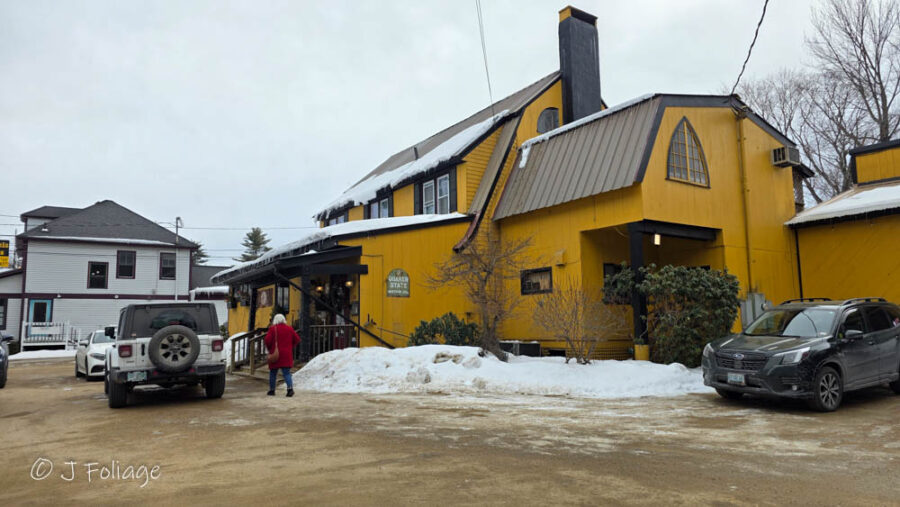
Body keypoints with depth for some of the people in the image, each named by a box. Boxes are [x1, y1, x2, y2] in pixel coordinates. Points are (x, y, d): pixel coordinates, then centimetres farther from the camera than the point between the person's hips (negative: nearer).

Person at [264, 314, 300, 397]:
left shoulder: (273, 329, -6)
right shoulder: (289, 328, 5)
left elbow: (267, 340, -14)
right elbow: (297, 339, 7)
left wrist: (269, 348, 4)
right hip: (287, 355, 2)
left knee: (273, 373, 13)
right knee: (287, 372, 2)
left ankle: (272, 390, 20)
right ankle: (290, 388, -18)